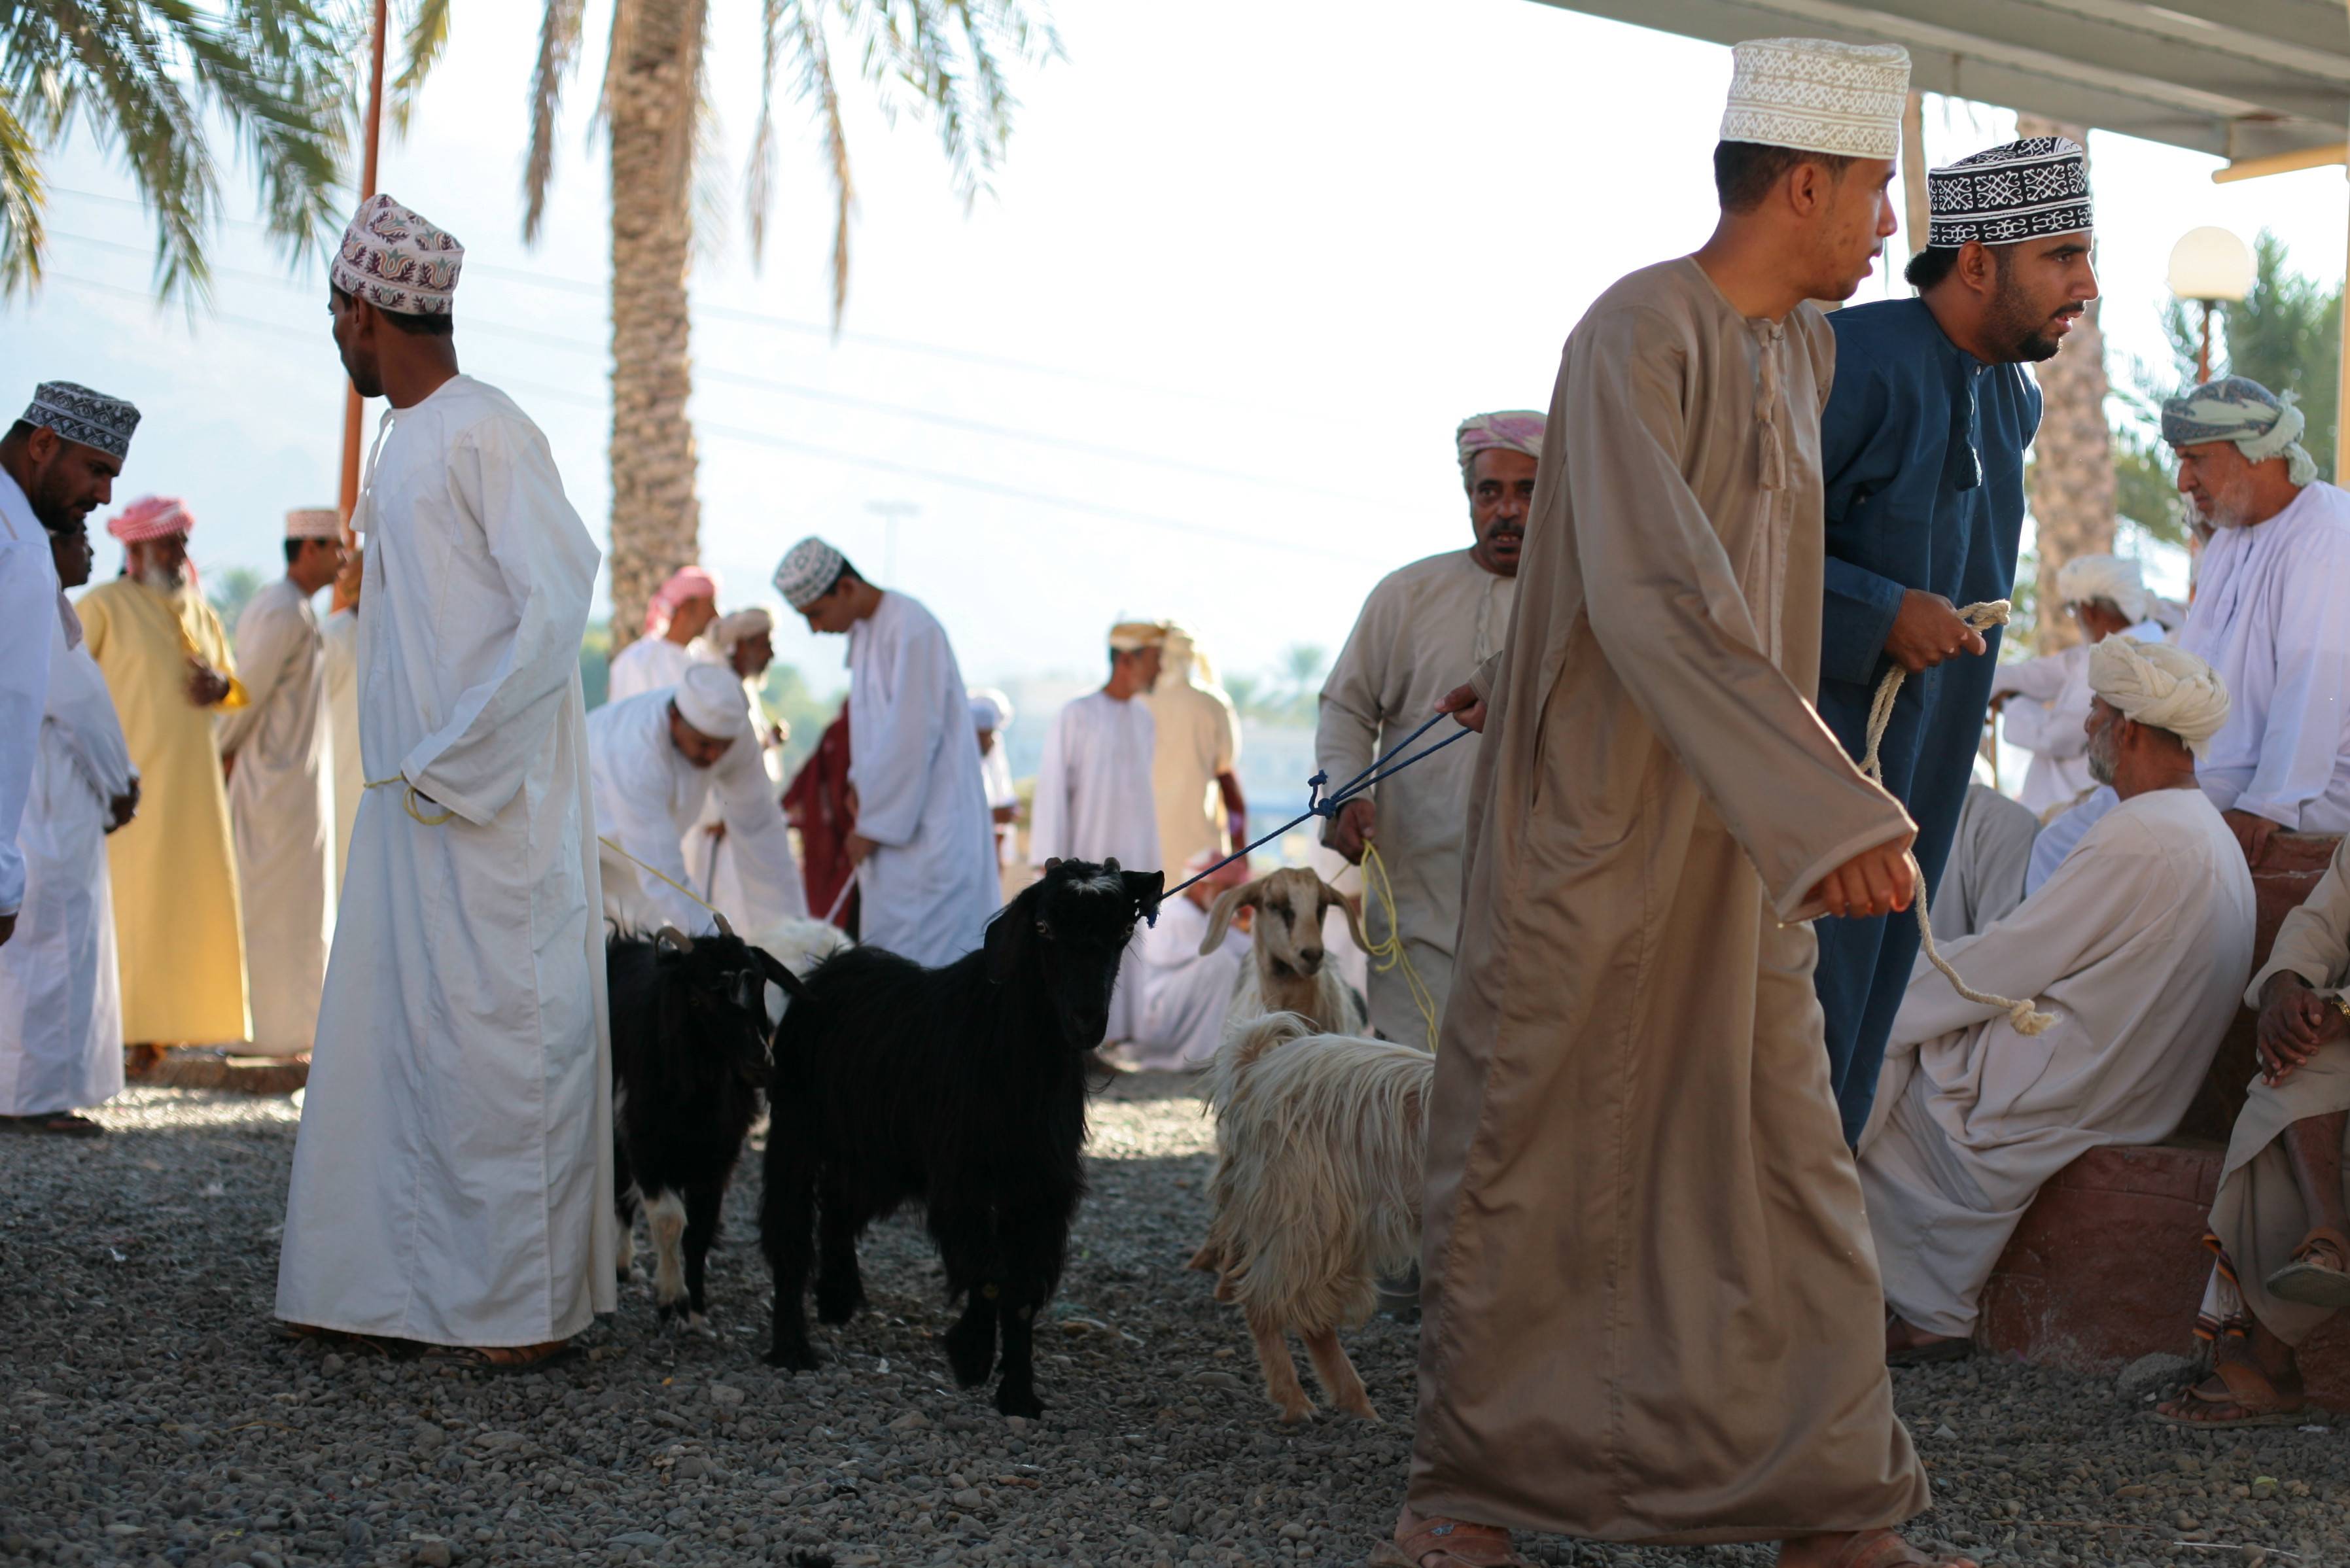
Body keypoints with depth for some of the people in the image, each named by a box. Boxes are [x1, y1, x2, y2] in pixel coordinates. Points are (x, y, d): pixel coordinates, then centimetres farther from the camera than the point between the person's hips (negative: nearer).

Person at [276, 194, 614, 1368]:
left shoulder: (484, 436, -13)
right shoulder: (406, 442, 16)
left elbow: (557, 606, -19)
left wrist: (451, 761, -18)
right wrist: (412, 764, 9)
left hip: (489, 802, -9)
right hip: (413, 793, 9)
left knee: (488, 1039, -6)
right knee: (391, 1034, 12)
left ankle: (526, 1311, 1)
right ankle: (395, 1281, 20)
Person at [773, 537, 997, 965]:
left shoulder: (913, 631, -18)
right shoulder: (863, 632, 11)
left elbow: (914, 737, -20)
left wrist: (872, 826, -14)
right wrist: (861, 782, 5)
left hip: (928, 828, -9)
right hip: (893, 825, 9)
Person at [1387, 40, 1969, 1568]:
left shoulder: (1808, 352, 9)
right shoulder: (1636, 335, -18)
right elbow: (1652, 595, -29)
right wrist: (1826, 804, -35)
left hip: (1733, 843, 7)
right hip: (1594, 816, -7)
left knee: (1787, 1155, 5)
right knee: (1530, 1152, 3)